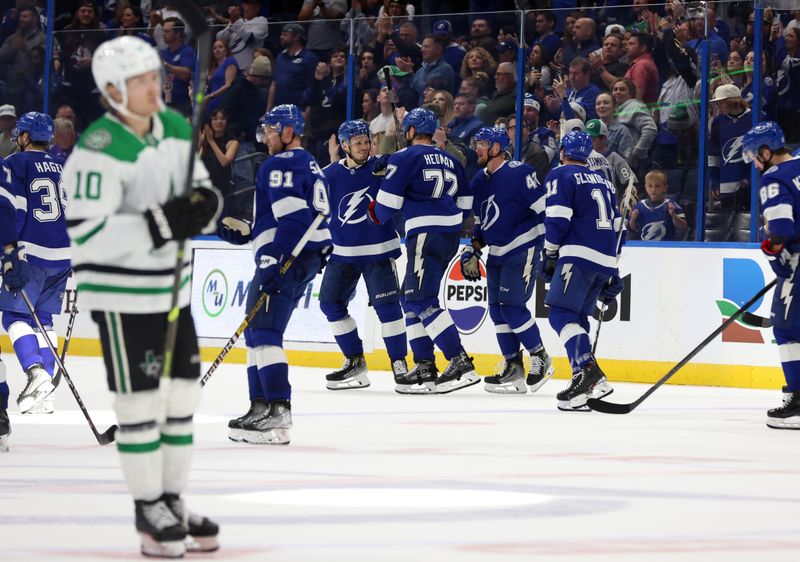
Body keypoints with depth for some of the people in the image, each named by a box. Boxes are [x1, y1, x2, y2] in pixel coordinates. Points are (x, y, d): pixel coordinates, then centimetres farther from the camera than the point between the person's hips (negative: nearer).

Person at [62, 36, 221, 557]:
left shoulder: (175, 127, 3)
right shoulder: (100, 149, -21)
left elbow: (201, 187, 14)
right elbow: (88, 234, -24)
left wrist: (204, 203, -11)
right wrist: (161, 224, -29)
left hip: (172, 288, 7)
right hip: (122, 295, -7)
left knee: (182, 394, 12)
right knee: (140, 401, 0)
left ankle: (174, 500, 25)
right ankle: (148, 508, 13)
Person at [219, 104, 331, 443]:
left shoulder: (280, 165, -9)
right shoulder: (309, 166, 24)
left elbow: (293, 217, -21)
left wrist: (272, 259, -26)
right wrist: (243, 232, 23)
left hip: (288, 258, -11)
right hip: (310, 258, 11)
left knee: (263, 331, -16)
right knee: (257, 330, 16)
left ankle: (277, 411, -25)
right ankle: (260, 407, 15)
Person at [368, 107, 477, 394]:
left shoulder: (404, 158, -5)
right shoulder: (449, 160, 19)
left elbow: (388, 202, -8)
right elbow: (465, 202, 21)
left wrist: (377, 214, 13)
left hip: (425, 235, -9)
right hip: (451, 235, 9)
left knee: (422, 300, -12)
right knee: (411, 298, 15)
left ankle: (460, 363, -23)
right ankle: (424, 367, 11)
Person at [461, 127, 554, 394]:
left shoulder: (518, 173, -16)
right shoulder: (479, 181, 12)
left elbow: (545, 208, -17)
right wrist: (472, 253, 14)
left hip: (522, 249, -9)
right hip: (497, 253, 9)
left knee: (512, 306, -13)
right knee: (497, 308, 5)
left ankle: (541, 360, 2)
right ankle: (513, 369, 10)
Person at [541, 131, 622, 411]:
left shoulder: (561, 175, 1)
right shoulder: (603, 180, 24)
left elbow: (557, 219, -9)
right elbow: (617, 225, 24)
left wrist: (550, 255, 2)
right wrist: (612, 271, 27)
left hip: (579, 256, -7)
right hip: (606, 261, 7)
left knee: (561, 313, -11)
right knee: (577, 317, 12)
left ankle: (587, 369, -29)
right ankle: (591, 383, 3)